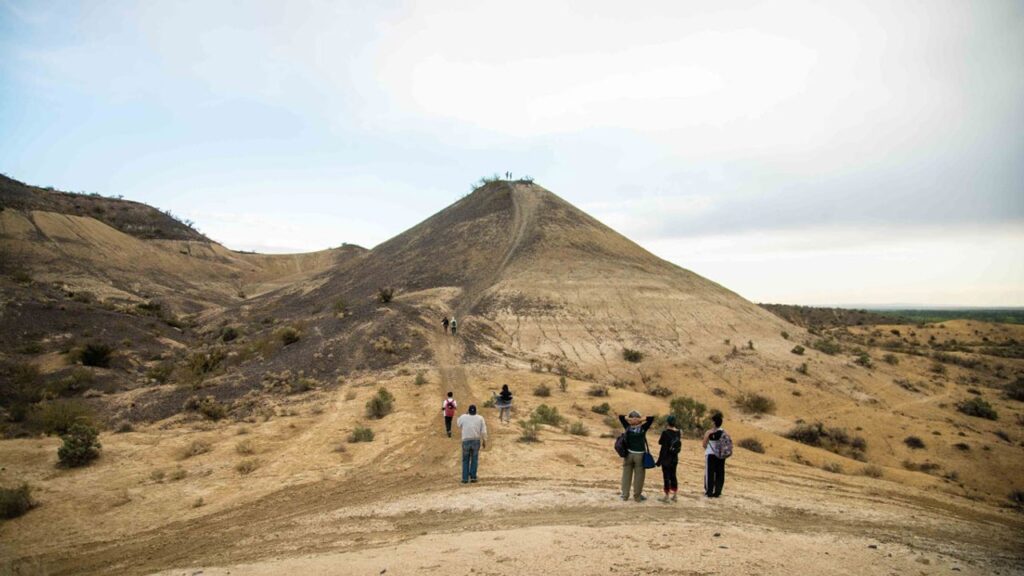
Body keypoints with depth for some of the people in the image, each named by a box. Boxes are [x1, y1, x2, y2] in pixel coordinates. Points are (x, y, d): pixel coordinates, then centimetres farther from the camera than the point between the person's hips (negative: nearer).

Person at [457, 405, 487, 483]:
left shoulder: (463, 417, -4)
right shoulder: (480, 418, -3)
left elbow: (458, 423, 18)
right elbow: (483, 432, -4)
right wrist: (484, 441, 6)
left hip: (466, 441, 0)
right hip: (476, 441, 0)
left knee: (465, 460, 11)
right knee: (474, 460, 13)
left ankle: (465, 478, 7)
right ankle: (472, 477, 8)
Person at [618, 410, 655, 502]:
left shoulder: (627, 427, -1)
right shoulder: (643, 428, -6)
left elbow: (620, 416, 3)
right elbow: (651, 418, -5)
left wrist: (629, 420, -3)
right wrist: (641, 420, -6)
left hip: (628, 453, 2)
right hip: (639, 454, -2)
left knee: (626, 474, 8)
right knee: (639, 475, 4)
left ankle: (625, 495, 13)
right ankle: (637, 496, 7)